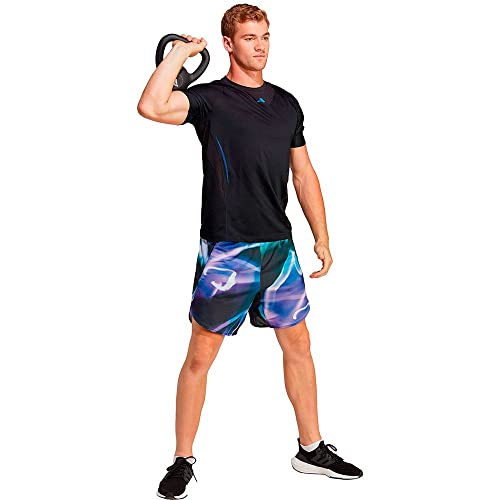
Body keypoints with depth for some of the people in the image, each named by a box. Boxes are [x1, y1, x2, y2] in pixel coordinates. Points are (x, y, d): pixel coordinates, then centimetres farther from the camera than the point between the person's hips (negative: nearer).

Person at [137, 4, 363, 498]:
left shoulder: (287, 104, 12)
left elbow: (304, 174, 16)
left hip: (279, 246, 6)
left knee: (298, 344, 13)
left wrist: (322, 238, 12)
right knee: (201, 354, 1)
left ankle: (311, 449, 29)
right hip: (225, 250, -5)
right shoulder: (209, 99, -4)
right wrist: (180, 51, -13)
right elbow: (151, 107, -24)